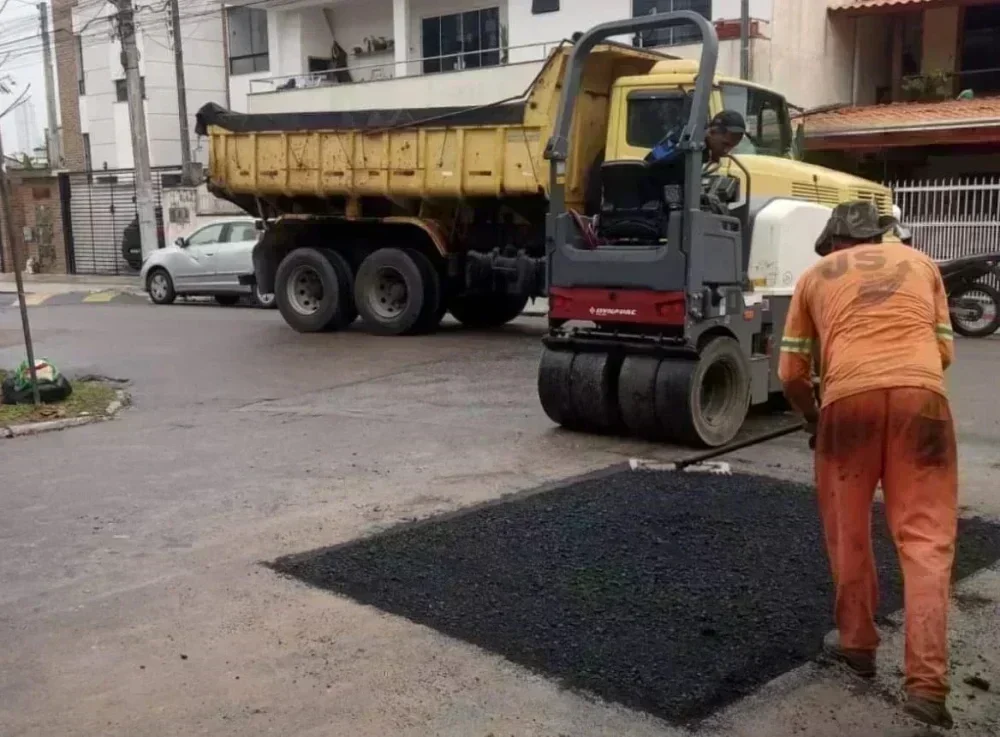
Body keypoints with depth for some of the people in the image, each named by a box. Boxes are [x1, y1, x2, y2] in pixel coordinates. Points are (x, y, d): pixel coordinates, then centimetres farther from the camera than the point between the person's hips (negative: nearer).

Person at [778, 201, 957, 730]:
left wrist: (812, 418, 35)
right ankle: (927, 681, -3)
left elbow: (791, 373, 18)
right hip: (922, 392, 1)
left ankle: (856, 643, 30)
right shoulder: (920, 263, 25)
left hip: (849, 396, -1)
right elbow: (945, 350, 23)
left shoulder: (815, 276, 22)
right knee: (926, 538, 4)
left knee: (848, 531, 17)